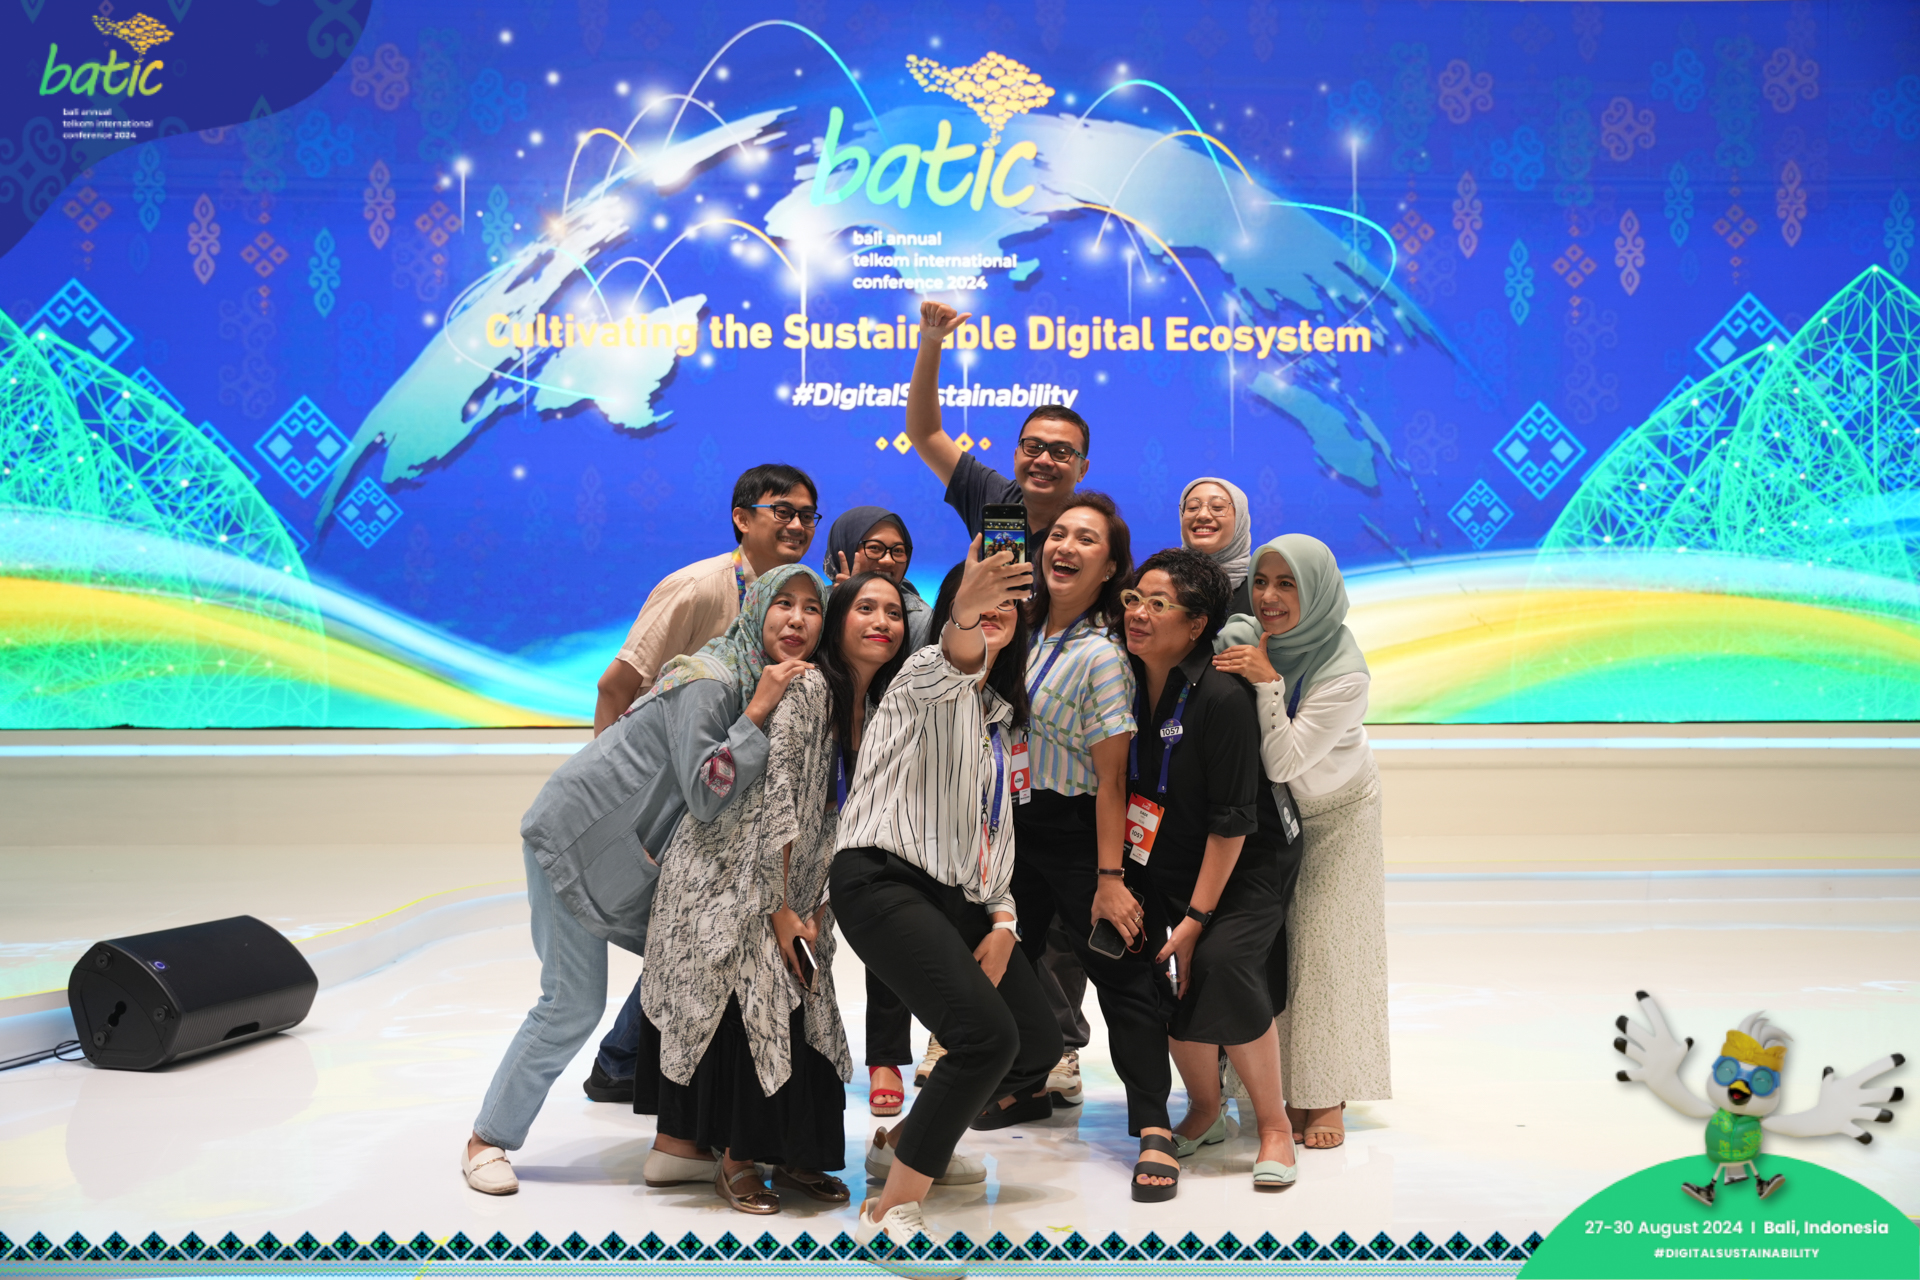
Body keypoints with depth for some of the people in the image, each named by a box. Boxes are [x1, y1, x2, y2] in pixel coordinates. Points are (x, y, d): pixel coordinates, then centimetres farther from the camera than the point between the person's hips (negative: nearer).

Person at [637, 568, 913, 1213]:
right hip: (726, 875, -8)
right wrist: (780, 910, -19)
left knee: (801, 1009, 8)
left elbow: (840, 821, 11)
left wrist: (814, 909, 3)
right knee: (746, 1008, -9)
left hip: (793, 888, 8)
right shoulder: (806, 688, -18)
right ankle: (735, 1159, 6)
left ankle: (788, 1154, 21)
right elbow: (775, 797, -21)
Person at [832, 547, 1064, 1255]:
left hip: (958, 896, 9)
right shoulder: (925, 674, -3)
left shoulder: (998, 712, 23)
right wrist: (965, 618, -55)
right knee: (987, 1034, -25)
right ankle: (889, 1213, -13)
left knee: (1038, 1043, 5)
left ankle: (914, 1137, 29)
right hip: (885, 880, -9)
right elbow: (952, 663, -32)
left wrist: (1002, 916, 9)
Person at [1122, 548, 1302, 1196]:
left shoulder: (1222, 697, -23)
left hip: (1240, 871, -5)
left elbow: (1231, 821, -21)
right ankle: (1205, 1108, 18)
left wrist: (1196, 917, -21)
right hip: (1163, 868, 5)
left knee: (1221, 962, -24)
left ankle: (1274, 1124, -4)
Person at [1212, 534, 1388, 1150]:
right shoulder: (1240, 635, -15)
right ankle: (1284, 1087, 11)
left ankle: (1325, 1097, 9)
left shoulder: (1345, 673, -28)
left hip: (1335, 814, -4)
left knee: (1324, 945, -3)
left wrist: (1267, 681, -37)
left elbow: (1284, 762, -32)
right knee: (1267, 943, 0)